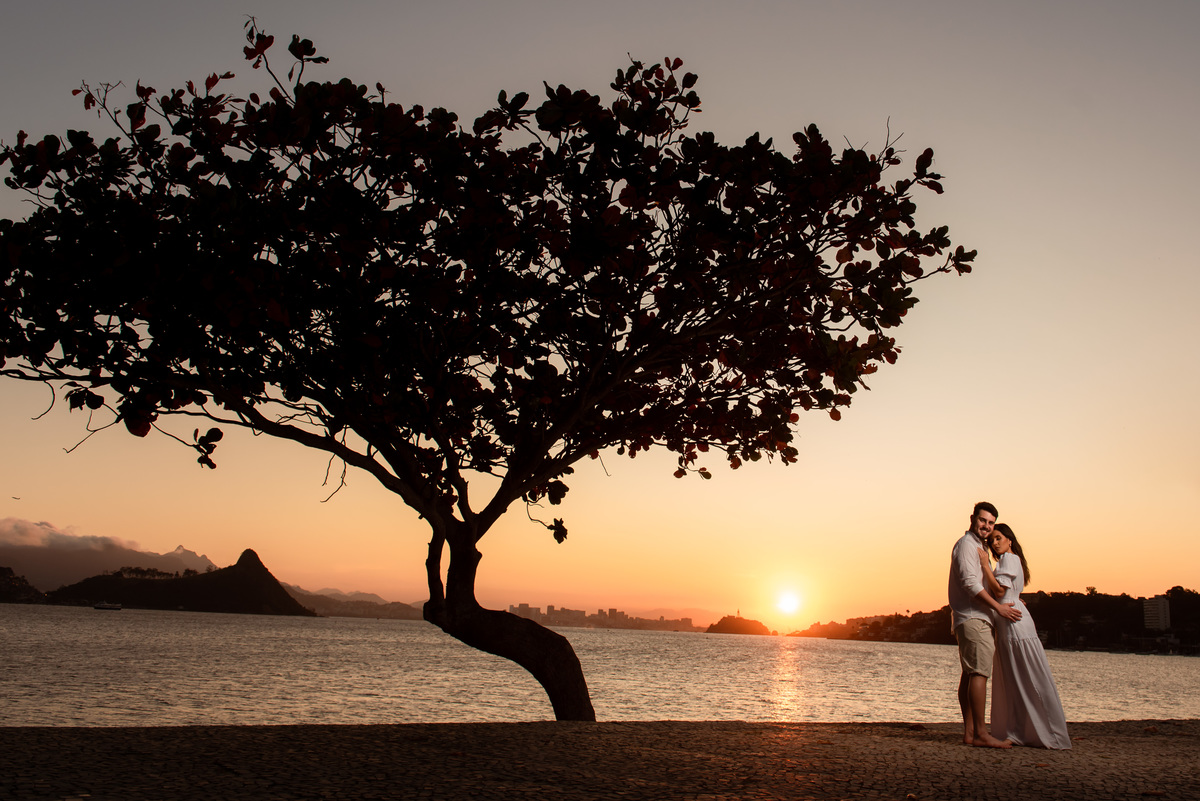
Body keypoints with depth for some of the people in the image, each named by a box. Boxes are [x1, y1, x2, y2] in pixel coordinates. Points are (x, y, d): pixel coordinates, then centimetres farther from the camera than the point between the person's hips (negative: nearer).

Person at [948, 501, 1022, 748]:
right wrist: (998, 607, -16)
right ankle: (981, 733, -16)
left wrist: (1010, 601, 26)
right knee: (979, 673, -14)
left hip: (974, 618, 11)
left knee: (969, 674, 7)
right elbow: (970, 582, -18)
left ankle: (970, 731, 8)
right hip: (973, 617, -11)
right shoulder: (967, 543, -8)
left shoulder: (978, 547, 25)